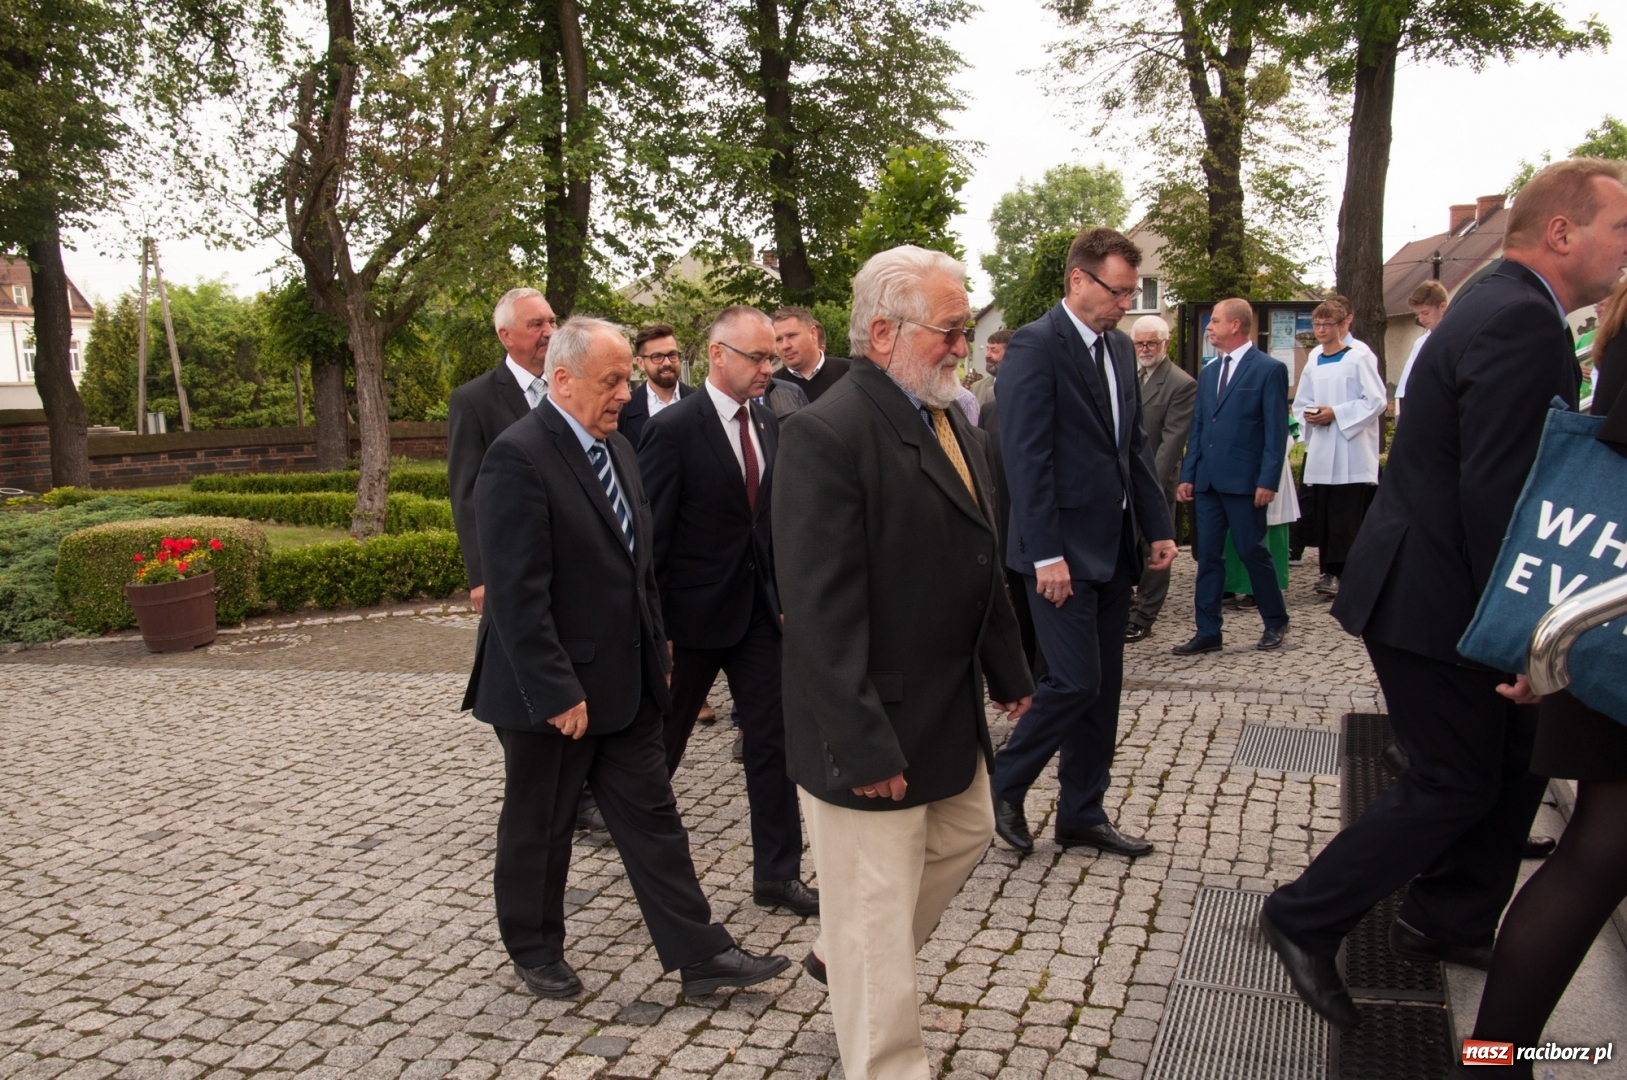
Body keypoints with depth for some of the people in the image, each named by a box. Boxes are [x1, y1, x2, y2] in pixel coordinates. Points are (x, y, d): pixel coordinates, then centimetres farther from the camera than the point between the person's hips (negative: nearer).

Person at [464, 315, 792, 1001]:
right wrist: (557, 692, -22)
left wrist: (657, 652, 14)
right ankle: (535, 952, 33)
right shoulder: (518, 457, -19)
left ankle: (700, 955, 19)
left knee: (653, 817, 11)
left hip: (625, 682, 8)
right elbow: (517, 594, -23)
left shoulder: (617, 446, 9)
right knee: (538, 829, 13)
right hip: (552, 693, -7)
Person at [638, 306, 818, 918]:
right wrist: (655, 628, -12)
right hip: (695, 612, -5)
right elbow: (651, 535, -13)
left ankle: (777, 874, 15)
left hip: (758, 608, 5)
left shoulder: (768, 426, 6)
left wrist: (783, 597, 8)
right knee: (664, 740, 13)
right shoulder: (674, 429, -13)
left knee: (772, 739, 5)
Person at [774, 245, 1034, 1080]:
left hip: (950, 710, 10)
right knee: (877, 908, 6)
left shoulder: (953, 424, 7)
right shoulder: (825, 435, -23)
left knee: (966, 834, 25)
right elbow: (821, 608, -26)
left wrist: (1009, 670, 16)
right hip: (874, 729, -9)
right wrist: (862, 745, -26)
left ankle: (842, 958, 45)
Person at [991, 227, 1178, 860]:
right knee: (1075, 682, -7)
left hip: (1114, 548, 8)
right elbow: (1026, 457, -17)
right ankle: (1004, 785, 15)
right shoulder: (1035, 346, -12)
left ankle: (1082, 814, 24)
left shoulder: (1120, 349, 13)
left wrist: (1158, 527, 10)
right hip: (1063, 551, -8)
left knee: (1102, 688, 12)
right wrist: (1046, 555, -20)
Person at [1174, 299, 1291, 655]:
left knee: (1252, 551, 3)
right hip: (1207, 480, 6)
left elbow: (1276, 430, -8)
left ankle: (1275, 622, 22)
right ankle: (1208, 632, 12)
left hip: (1244, 480, -6)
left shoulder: (1269, 370, -4)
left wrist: (1268, 481, -15)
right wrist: (1187, 475, 9)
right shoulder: (1208, 372, 15)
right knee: (1208, 556, 6)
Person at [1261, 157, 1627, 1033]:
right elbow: (1496, 494, -26)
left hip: (1434, 582, 10)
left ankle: (1446, 921, 33)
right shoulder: (1521, 322, -20)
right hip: (1433, 598, -10)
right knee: (1455, 783, 1)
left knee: (1514, 758, 18)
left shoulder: (1504, 307, 13)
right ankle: (1305, 920, 12)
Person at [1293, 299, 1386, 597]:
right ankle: (1330, 571, 14)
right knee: (1322, 514, 6)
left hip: (1352, 452, -6)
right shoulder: (1313, 360, 13)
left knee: (1348, 515, -7)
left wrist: (1336, 413, -15)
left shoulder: (1359, 358, -5)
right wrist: (1308, 416, -2)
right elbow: (1301, 403, 20)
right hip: (1320, 452, 6)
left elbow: (1377, 401, -9)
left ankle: (1343, 574, -5)